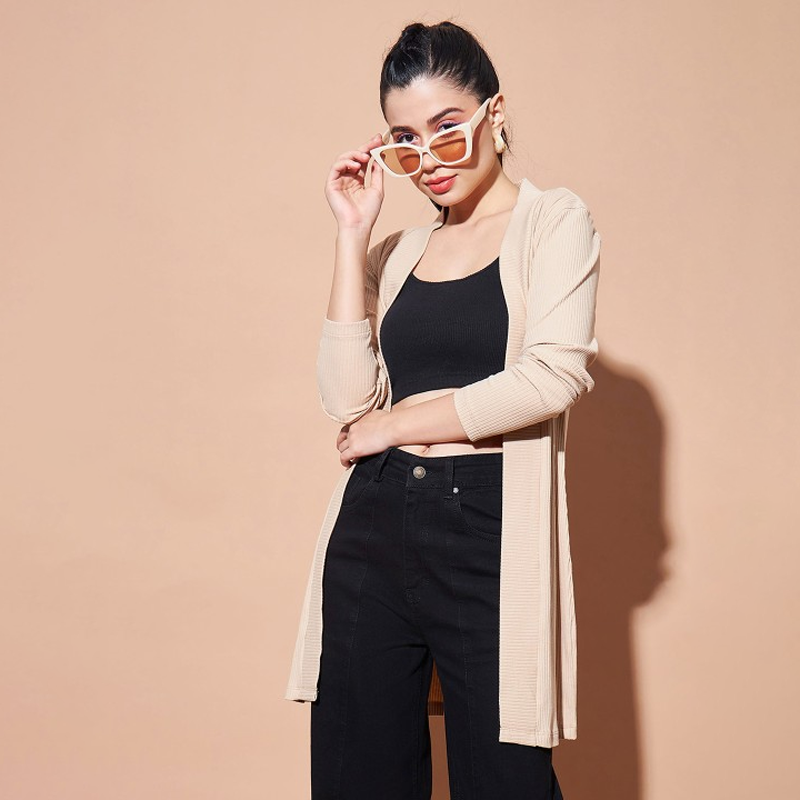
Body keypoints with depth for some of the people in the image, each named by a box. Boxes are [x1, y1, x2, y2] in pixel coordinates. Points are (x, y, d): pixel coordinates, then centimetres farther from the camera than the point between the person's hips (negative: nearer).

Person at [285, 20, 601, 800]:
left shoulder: (554, 219, 4)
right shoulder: (398, 251, 15)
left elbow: (553, 376, -12)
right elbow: (349, 398, 0)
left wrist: (400, 422, -3)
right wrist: (352, 234, 1)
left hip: (489, 533, -4)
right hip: (371, 531, 4)